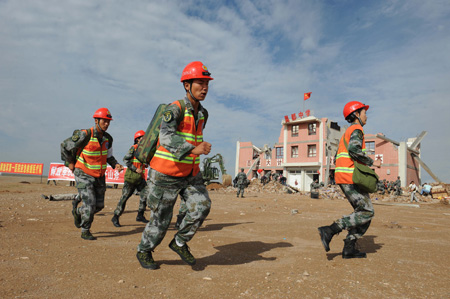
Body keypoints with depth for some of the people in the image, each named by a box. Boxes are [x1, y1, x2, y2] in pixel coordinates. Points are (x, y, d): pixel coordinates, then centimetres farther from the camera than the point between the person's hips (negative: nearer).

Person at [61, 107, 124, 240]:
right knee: (90, 203, -12)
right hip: (84, 175, -6)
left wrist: (116, 165, -5)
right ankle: (85, 231, 9)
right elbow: (64, 146, -8)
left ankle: (78, 212, 39)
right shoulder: (84, 135, -19)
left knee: (99, 205, 10)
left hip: (99, 176, 6)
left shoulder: (108, 139, -1)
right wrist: (70, 163, -3)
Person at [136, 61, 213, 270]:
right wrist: (194, 149, -47)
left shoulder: (203, 113, 7)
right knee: (161, 219, 6)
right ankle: (144, 252, 33)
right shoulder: (175, 109, -18)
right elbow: (166, 137, -35)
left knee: (202, 207, -11)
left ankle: (180, 242, 14)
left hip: (190, 174, 6)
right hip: (166, 175, -6)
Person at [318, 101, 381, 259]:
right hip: (350, 177, -10)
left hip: (343, 178, 10)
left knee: (362, 212, 11)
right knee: (367, 213, -8)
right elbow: (354, 149, -24)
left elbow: (337, 158, 24)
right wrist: (372, 163, -12)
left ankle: (349, 248, 8)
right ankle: (330, 230, -16)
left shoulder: (347, 133, 26)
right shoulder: (356, 129, -4)